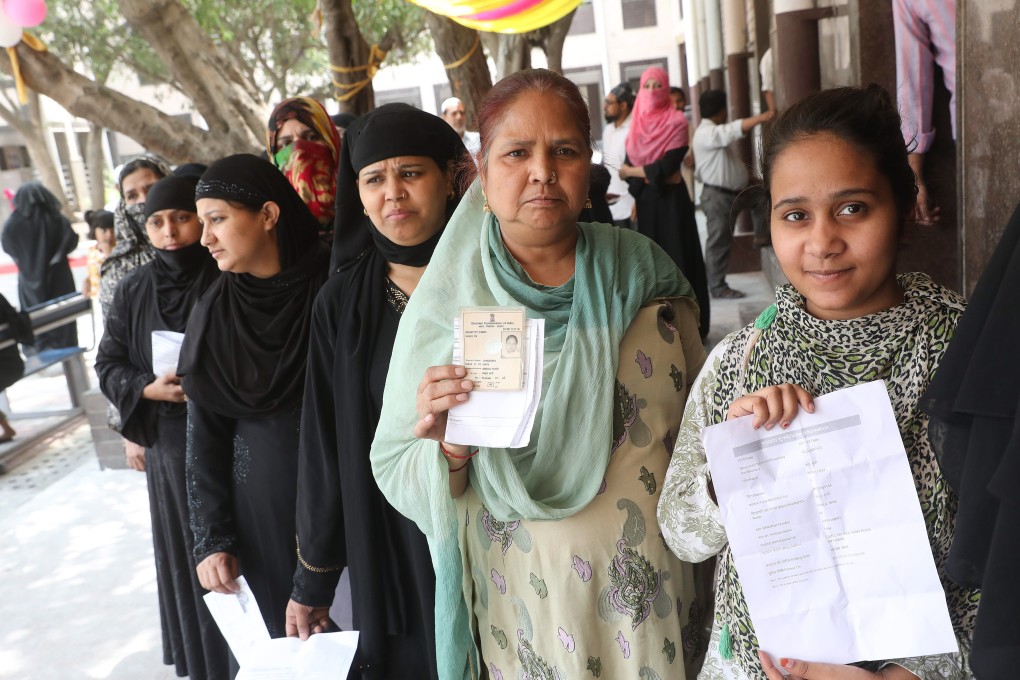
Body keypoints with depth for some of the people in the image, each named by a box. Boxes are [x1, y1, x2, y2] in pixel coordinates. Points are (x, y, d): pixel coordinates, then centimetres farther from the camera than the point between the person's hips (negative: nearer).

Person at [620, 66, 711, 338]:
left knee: (678, 257, -4)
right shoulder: (638, 124, 10)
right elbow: (629, 164, 6)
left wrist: (633, 172, -6)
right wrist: (636, 194, -10)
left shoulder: (676, 122, -7)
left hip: (671, 198, -5)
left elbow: (667, 166, -16)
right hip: (645, 199, 5)